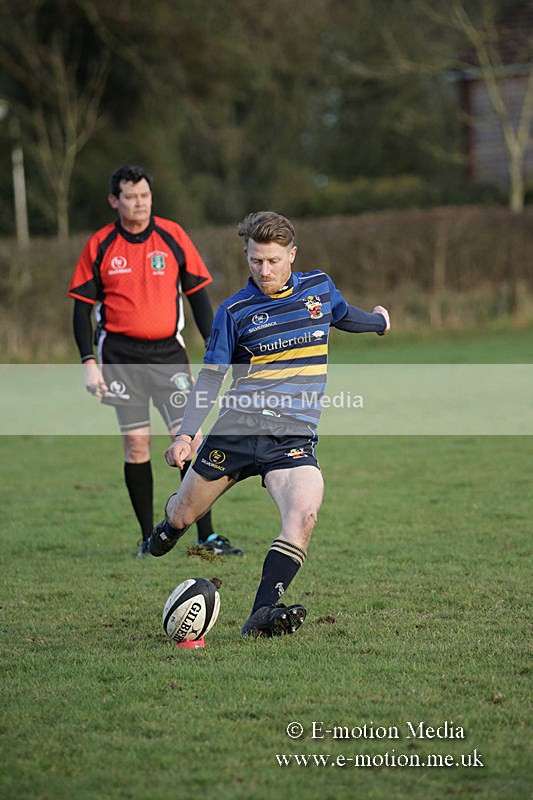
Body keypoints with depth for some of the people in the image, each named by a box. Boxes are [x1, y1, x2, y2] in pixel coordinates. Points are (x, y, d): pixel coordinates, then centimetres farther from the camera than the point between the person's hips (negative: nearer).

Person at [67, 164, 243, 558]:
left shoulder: (172, 236, 2)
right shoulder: (99, 245, 1)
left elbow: (198, 294, 6)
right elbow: (83, 307, 4)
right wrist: (89, 363, -4)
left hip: (169, 352, 0)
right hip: (120, 356, 0)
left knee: (190, 438, -7)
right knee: (136, 443, 0)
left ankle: (207, 536, -2)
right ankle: (149, 537, 10)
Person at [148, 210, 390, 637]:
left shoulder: (319, 286, 7)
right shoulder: (235, 312, -2)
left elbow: (340, 314, 31)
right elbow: (211, 378, -1)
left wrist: (377, 321, 50)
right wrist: (186, 434, -13)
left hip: (293, 438, 1)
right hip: (235, 429, -1)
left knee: (303, 514, -26)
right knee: (182, 516, 9)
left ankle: (263, 614, -28)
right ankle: (172, 521, 48)